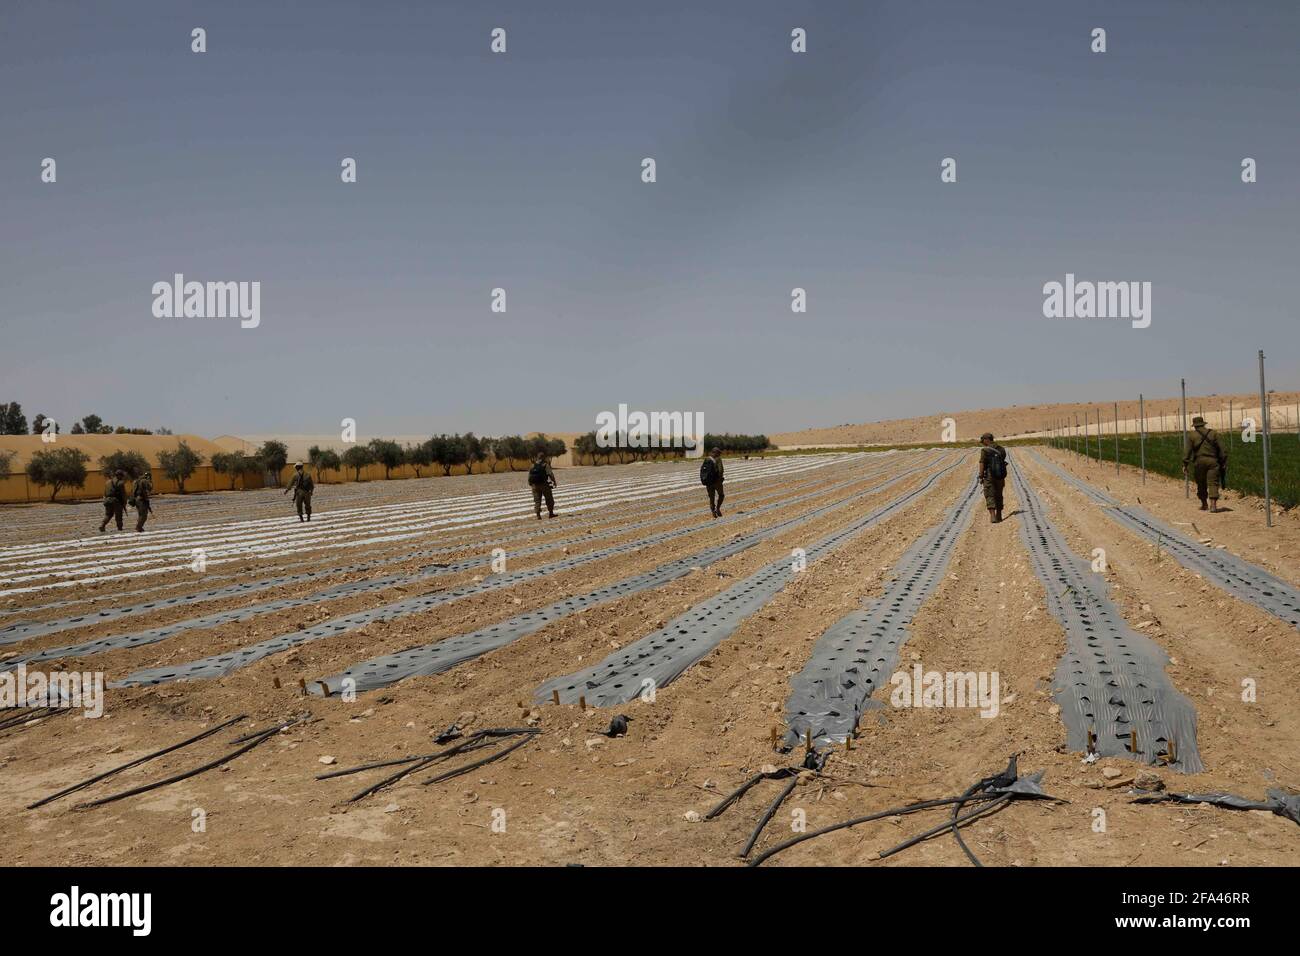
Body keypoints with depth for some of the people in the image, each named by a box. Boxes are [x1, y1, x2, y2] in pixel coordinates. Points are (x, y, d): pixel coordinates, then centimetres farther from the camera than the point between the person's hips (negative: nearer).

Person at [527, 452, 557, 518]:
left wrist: (530, 483, 21)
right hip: (544, 485, -4)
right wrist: (554, 482, -6)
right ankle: (551, 513, 16)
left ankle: (538, 515, 1)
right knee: (549, 500, 11)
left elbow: (529, 476, 9)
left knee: (537, 501, 7)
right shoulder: (545, 465, -7)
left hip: (535, 486, 4)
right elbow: (550, 474, -15)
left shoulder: (533, 466, 7)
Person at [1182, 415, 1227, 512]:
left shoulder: (1192, 436, 3)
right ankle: (1213, 504, -16)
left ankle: (1204, 505, 19)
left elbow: (1188, 451, -2)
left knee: (1201, 484, 11)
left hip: (1199, 461, 0)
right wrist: (1224, 463, 10)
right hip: (1212, 461, 1)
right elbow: (1221, 449, 6)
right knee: (1213, 483, -3)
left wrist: (1185, 465, -1)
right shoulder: (1212, 433, 8)